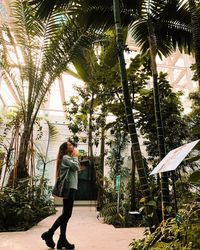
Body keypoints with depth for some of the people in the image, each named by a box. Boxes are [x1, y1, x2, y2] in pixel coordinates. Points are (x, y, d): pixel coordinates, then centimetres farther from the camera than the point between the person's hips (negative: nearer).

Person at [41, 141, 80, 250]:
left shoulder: (68, 158, 21)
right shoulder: (65, 157, -7)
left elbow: (77, 169, 18)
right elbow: (77, 167, -13)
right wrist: (75, 157, -3)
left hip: (70, 188, 10)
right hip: (69, 188, -10)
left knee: (66, 214, 9)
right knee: (66, 214, -5)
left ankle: (62, 240, 15)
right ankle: (49, 234, 5)